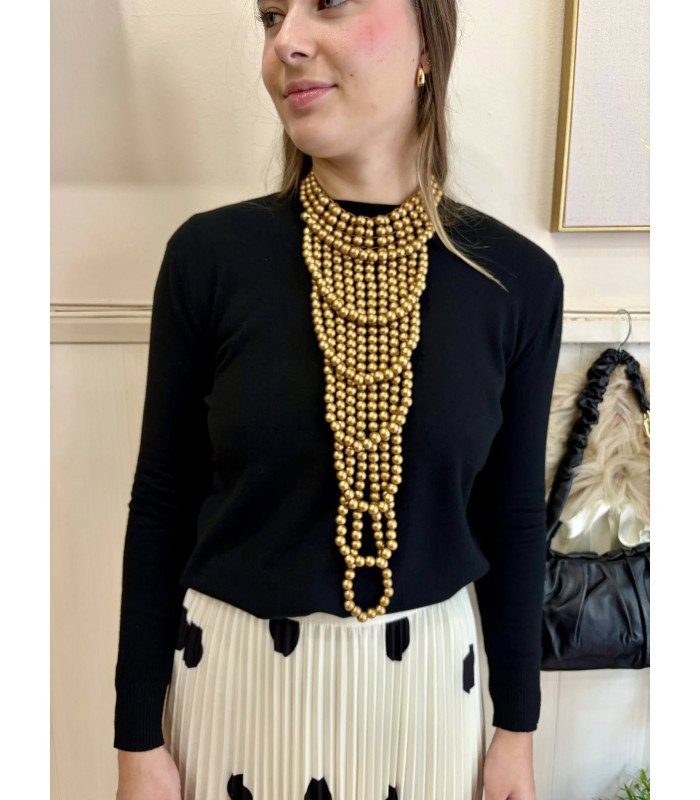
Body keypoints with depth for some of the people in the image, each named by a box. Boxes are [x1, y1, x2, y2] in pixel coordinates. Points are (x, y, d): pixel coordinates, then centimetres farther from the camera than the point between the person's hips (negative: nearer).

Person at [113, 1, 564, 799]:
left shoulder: (516, 277, -10)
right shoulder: (209, 254, -13)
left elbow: (513, 516, 0)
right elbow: (162, 505, -5)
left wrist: (517, 727, 6)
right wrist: (138, 735, -1)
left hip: (425, 674, 1)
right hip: (233, 672, 0)